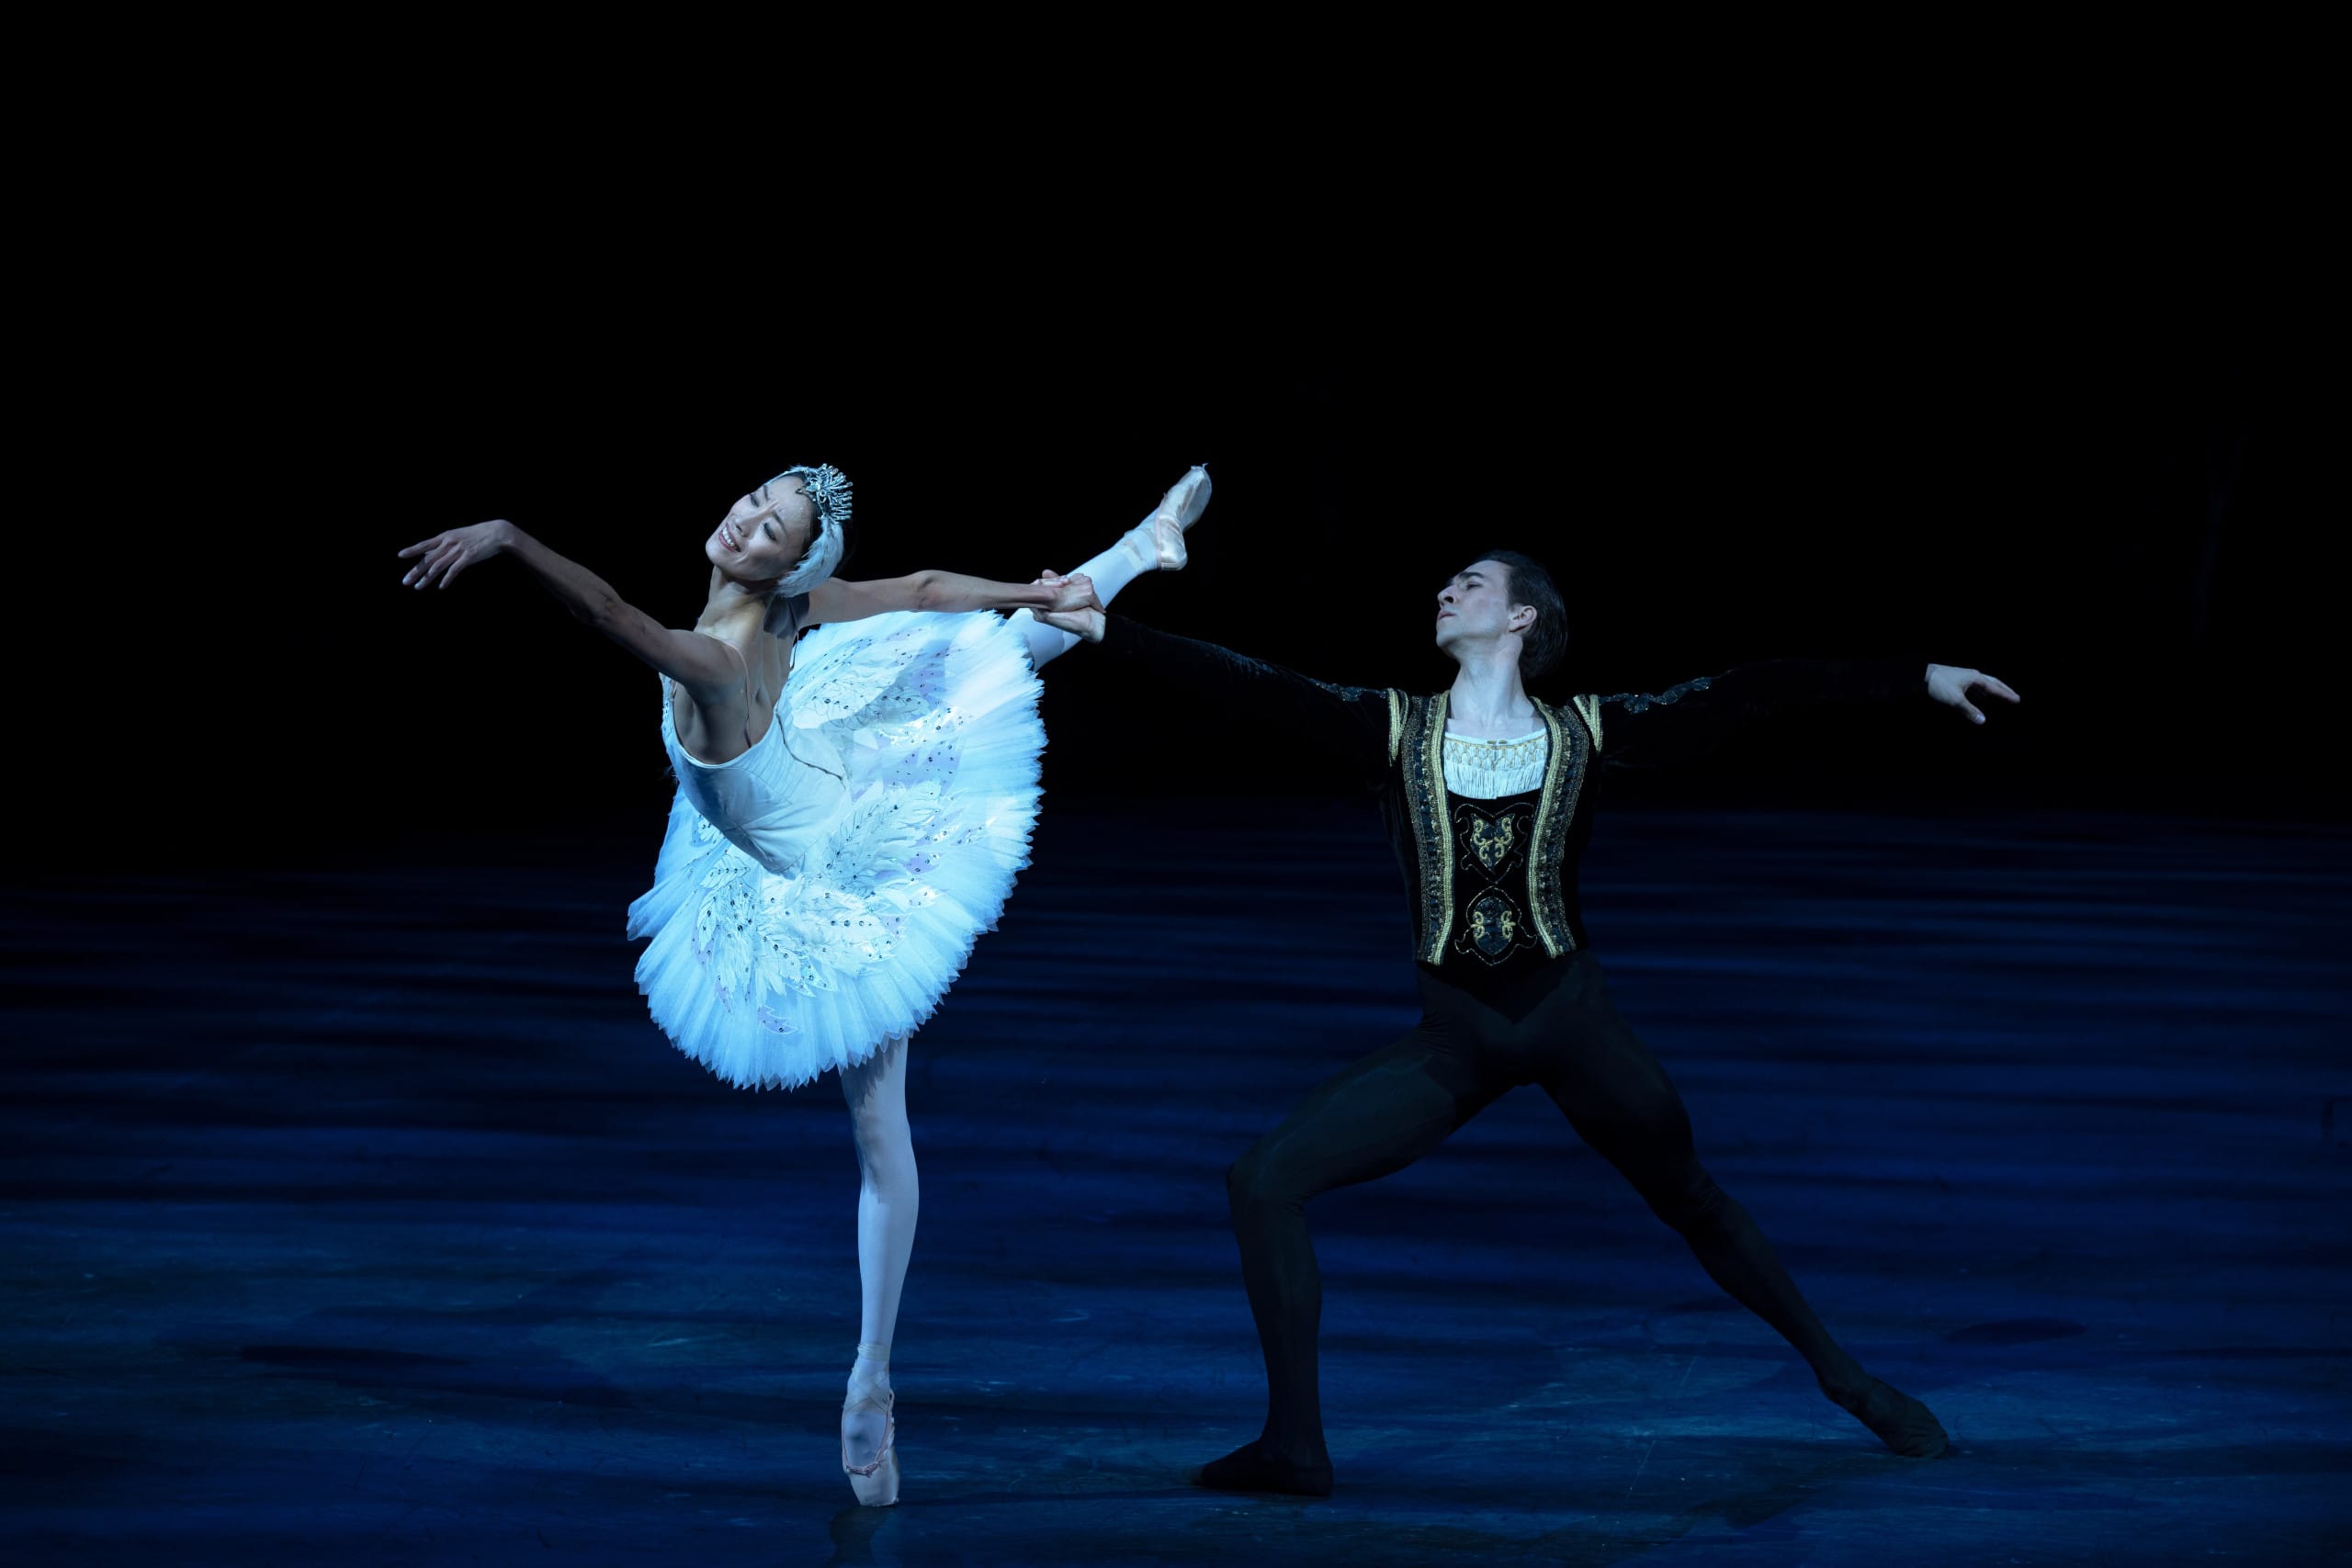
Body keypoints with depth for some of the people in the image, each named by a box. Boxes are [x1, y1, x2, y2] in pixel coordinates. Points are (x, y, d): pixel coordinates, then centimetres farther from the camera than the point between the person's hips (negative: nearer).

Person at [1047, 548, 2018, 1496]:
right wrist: (1103, 631, -19)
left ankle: (1841, 1375, 35)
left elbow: (1748, 694, -4)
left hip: (1571, 1020, -1)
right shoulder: (1395, 730, -1)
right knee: (1264, 1182, -11)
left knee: (1694, 1203, 11)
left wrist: (1917, 680, -4)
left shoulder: (1584, 734, -2)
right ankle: (1294, 1446, -2)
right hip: (1453, 1037, 1)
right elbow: (1251, 689, -10)